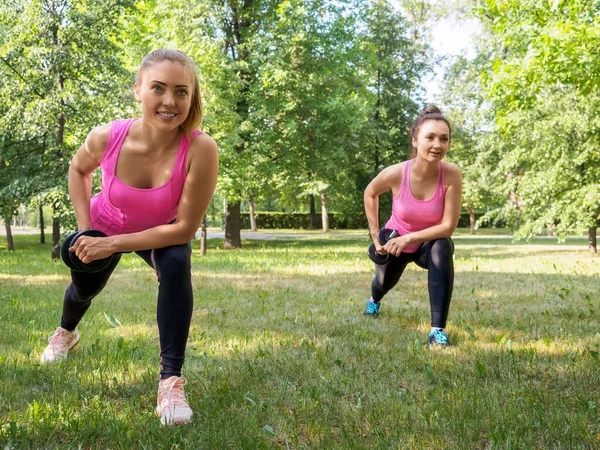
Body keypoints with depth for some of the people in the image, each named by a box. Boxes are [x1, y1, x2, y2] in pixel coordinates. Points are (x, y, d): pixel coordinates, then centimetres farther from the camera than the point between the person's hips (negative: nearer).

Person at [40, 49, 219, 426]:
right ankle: (66, 332, 62)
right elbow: (79, 169, -8)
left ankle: (171, 381, -23)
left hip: (162, 232, -2)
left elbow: (185, 227, -32)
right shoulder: (107, 137, -34)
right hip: (104, 225, 2)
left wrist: (113, 245, -31)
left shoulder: (201, 149, -40)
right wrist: (84, 227, -14)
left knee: (177, 267, -33)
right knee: (85, 288, 24)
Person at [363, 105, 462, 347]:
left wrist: (409, 238, -32)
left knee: (443, 248, -35)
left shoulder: (452, 175, -31)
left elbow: (448, 226, -27)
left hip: (428, 243, -1)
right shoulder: (395, 173, -30)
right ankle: (374, 300, 65)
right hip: (394, 241, 1)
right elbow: (370, 193, -6)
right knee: (384, 283, 22)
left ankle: (438, 330, -30)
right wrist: (375, 234, -8)